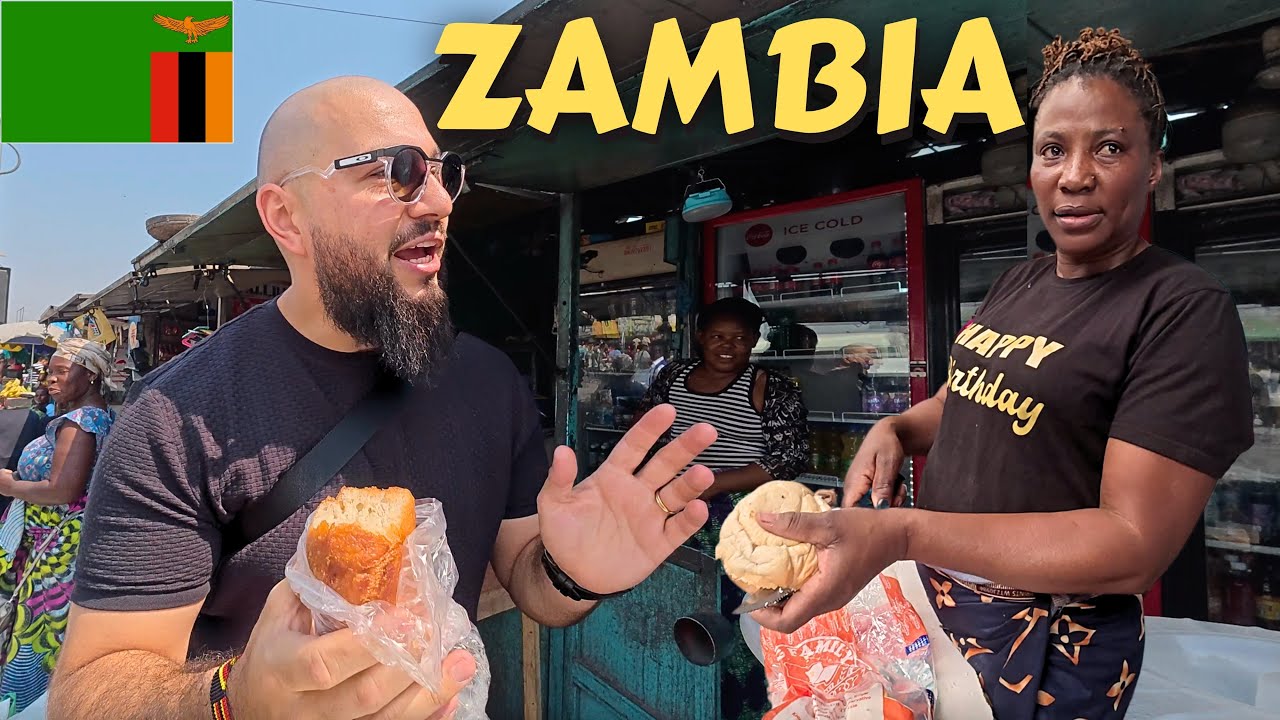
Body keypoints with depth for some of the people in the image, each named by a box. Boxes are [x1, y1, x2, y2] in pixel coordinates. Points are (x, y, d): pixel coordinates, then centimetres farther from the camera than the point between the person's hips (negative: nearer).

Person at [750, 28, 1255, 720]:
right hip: (930, 598, 7)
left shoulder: (1187, 309, -18)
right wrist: (894, 431, -6)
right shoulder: (1019, 283, 4)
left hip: (1044, 648, -6)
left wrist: (901, 533, -36)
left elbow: (1137, 543, -26)